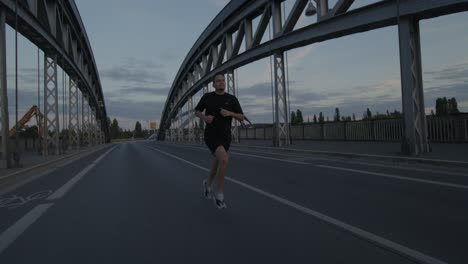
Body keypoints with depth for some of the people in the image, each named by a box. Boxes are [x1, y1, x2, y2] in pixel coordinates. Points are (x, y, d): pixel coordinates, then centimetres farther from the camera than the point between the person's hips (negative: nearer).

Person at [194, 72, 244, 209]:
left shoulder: (232, 99, 3)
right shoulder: (207, 96, 2)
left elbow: (241, 117, 4)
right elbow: (197, 111, 15)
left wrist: (229, 113, -18)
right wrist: (204, 118, -9)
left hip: (224, 137, 4)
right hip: (211, 136, -3)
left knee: (217, 165, 15)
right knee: (224, 160, -26)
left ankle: (208, 183, 48)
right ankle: (219, 194, -9)